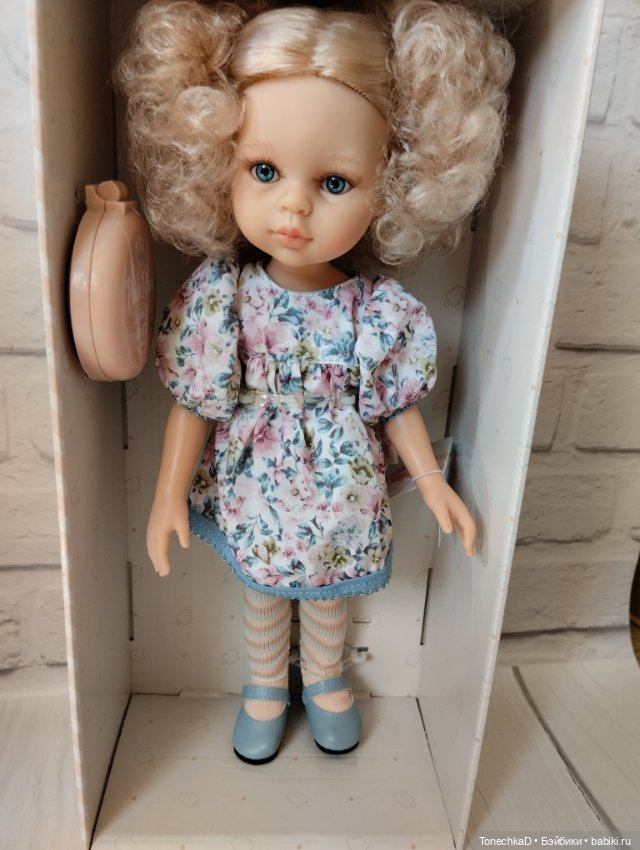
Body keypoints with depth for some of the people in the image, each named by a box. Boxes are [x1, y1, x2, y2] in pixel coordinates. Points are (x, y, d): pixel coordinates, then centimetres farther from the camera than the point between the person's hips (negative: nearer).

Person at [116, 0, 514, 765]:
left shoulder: (382, 310, -19)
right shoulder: (217, 297, -20)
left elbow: (396, 406, -6)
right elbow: (193, 405, -11)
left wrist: (433, 485, -2)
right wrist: (169, 495, -7)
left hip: (339, 501, 1)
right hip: (253, 498, 0)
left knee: (328, 596, 26)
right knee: (262, 594, 25)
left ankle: (324, 679, 58)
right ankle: (265, 686, 55)